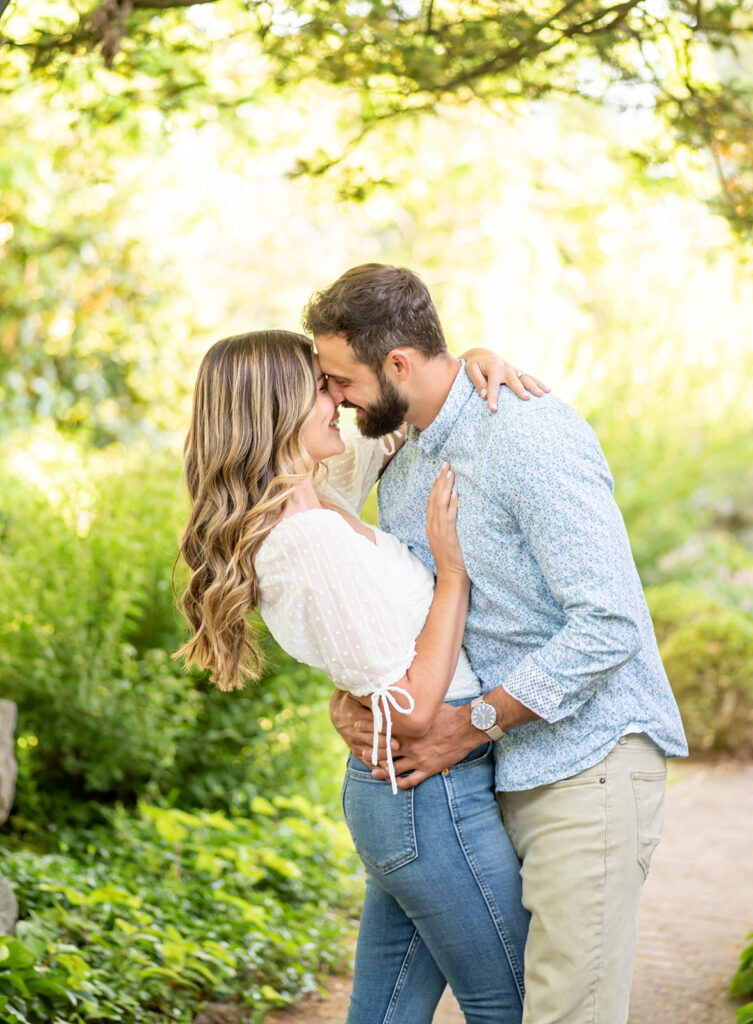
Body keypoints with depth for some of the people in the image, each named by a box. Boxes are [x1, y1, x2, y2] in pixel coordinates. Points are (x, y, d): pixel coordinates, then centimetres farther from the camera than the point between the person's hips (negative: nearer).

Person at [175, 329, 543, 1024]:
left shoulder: (317, 493, 6)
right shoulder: (313, 538, -22)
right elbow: (413, 709, -22)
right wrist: (451, 568, -15)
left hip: (391, 788, 9)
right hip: (436, 795, -9)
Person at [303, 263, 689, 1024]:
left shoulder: (532, 437, -18)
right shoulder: (402, 474, 12)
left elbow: (607, 624, -23)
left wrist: (471, 724, -19)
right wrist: (348, 694, -1)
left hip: (588, 761, -9)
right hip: (503, 775, 9)